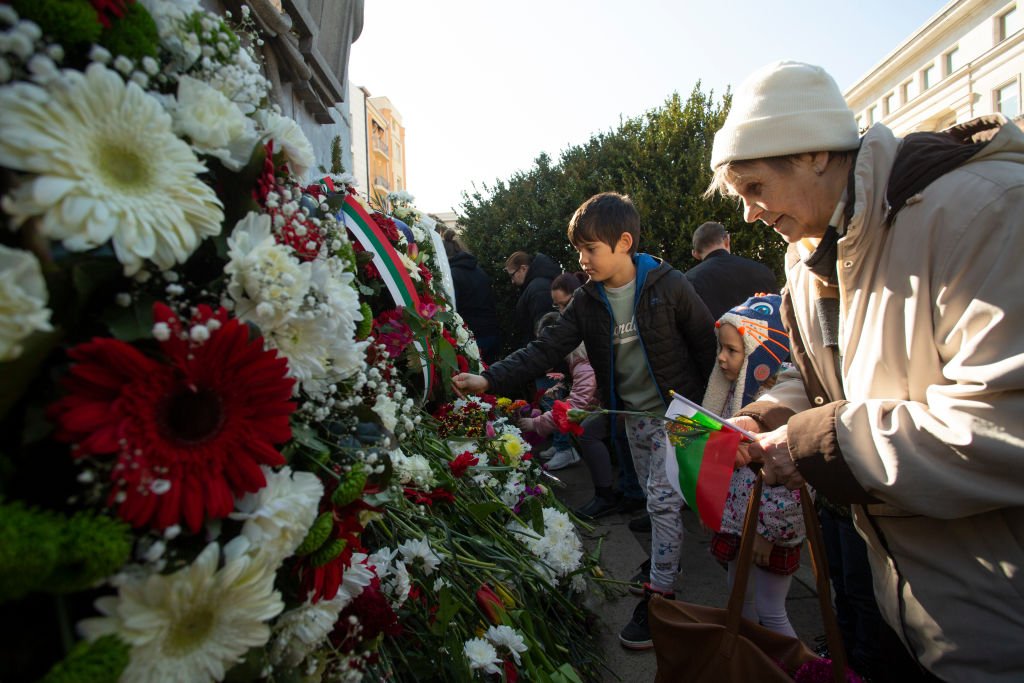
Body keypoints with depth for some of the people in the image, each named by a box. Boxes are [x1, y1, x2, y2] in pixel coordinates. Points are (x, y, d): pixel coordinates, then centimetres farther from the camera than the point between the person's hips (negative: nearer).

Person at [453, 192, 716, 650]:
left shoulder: (668, 285, -18)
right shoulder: (587, 301, -6)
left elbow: (706, 342, -10)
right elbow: (545, 350, -12)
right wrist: (489, 380, -23)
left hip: (675, 410, -4)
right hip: (633, 415, 5)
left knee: (663, 498, -4)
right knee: (657, 496, 18)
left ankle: (660, 592, 8)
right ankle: (667, 555, 41)